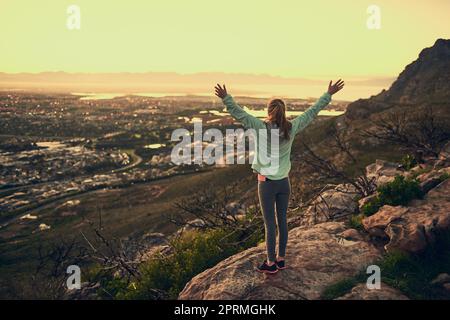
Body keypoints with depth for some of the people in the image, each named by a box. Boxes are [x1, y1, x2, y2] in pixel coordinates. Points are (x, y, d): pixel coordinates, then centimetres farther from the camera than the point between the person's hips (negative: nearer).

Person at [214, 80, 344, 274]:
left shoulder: (262, 128, -15)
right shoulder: (291, 128, -5)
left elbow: (240, 115, -19)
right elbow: (312, 112, 2)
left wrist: (226, 98, -20)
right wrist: (328, 95, 9)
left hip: (266, 183, -4)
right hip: (284, 182, 4)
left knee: (270, 224, 4)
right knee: (282, 221, 14)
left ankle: (271, 263, 15)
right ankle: (281, 259, 26)